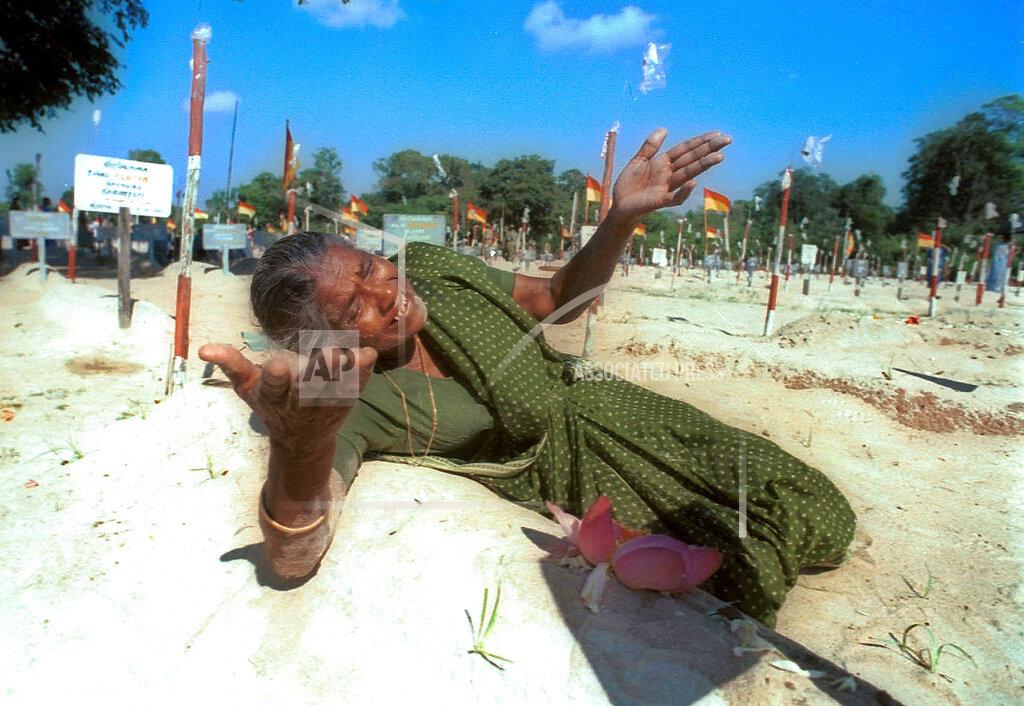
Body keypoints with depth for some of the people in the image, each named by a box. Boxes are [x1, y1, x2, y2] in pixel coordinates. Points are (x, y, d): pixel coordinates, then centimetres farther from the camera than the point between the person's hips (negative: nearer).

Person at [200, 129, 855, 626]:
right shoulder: (350, 406, -27)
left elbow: (559, 298, -1)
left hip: (590, 402, 5)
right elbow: (295, 558, -42)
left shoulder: (430, 268, -12)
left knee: (816, 514, 6)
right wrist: (300, 446, -65)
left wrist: (622, 217, -20)